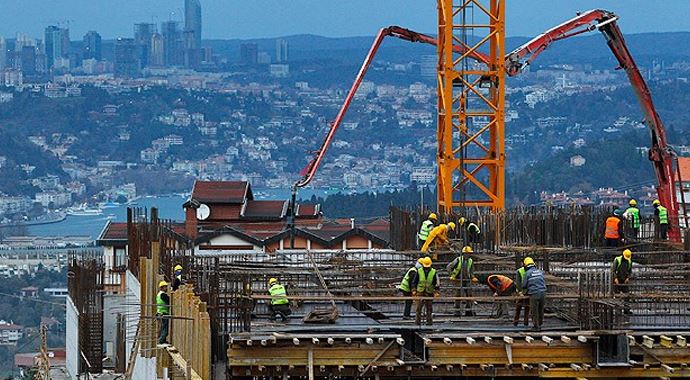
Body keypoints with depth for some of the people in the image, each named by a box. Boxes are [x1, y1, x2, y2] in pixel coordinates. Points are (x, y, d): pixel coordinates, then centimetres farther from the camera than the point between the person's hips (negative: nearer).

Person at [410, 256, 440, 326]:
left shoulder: (433, 272, 1)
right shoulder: (419, 272, 1)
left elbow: (437, 283, 5)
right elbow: (414, 282, 7)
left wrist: (436, 292, -3)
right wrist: (414, 290, -1)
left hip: (429, 293, 1)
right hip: (420, 292, -1)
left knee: (429, 308, 4)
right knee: (419, 307, -7)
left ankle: (429, 321, 10)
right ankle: (417, 321, -5)